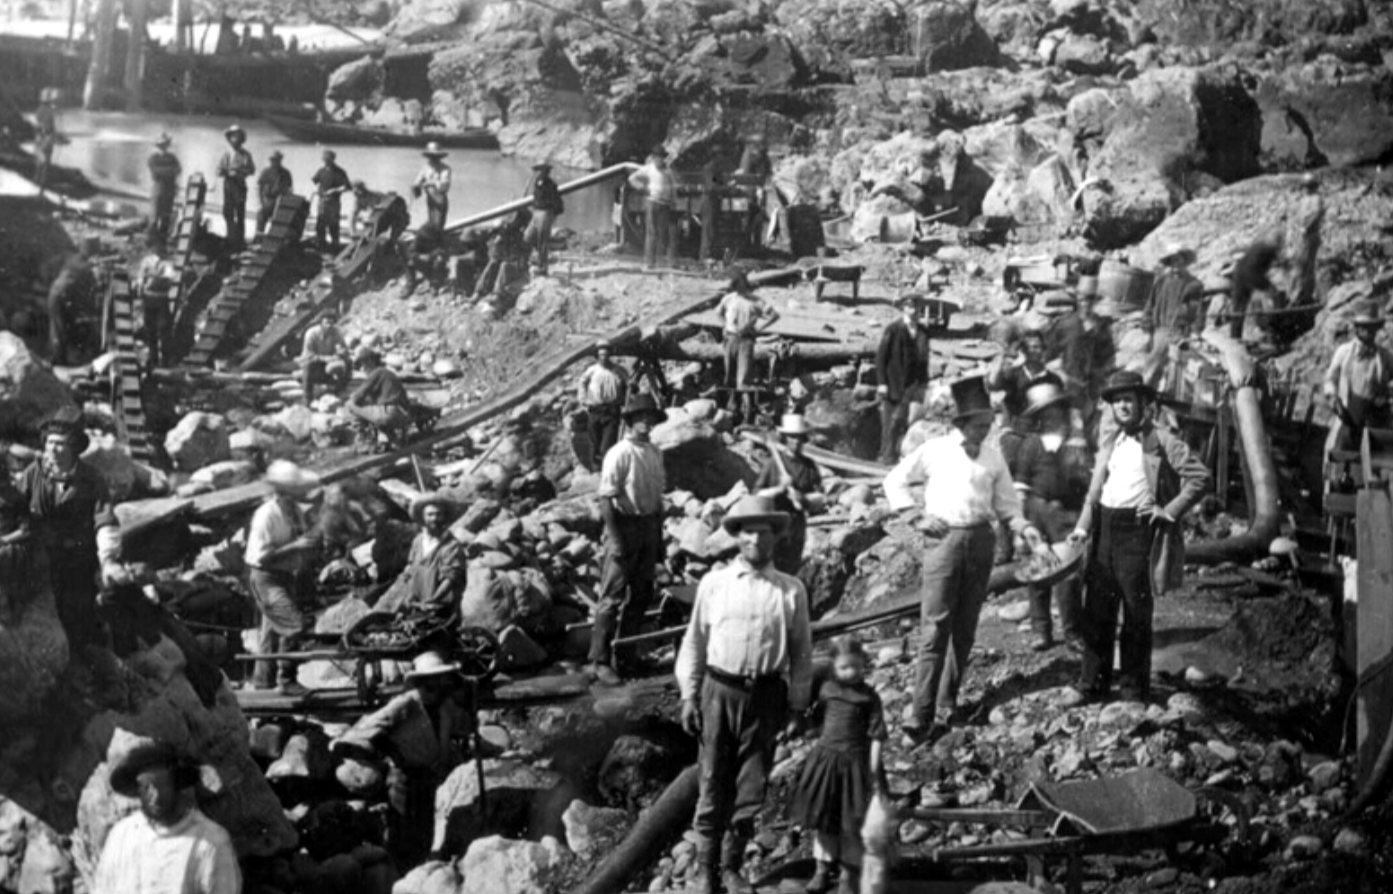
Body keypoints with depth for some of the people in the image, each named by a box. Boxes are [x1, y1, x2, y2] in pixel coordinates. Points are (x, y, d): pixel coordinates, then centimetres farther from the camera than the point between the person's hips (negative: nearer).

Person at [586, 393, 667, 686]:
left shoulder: (654, 453, 7)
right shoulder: (619, 454, -13)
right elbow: (606, 499, -15)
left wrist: (659, 535, 14)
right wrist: (614, 539, -19)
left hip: (649, 525, 7)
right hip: (625, 524, -7)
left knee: (642, 594, 12)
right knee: (613, 597, -4)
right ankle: (599, 661, 3)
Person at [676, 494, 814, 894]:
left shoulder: (791, 590, 3)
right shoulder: (714, 584, 3)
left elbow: (801, 651, 7)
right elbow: (694, 641, 7)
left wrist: (797, 705, 6)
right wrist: (689, 697, 4)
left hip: (766, 695, 1)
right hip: (719, 690, -1)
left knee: (751, 786, 6)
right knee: (713, 784, 4)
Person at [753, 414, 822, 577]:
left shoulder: (809, 466, 7)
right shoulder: (773, 463, 0)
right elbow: (758, 494, -2)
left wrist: (802, 498, -15)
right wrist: (780, 489, -16)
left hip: (797, 524, 3)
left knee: (792, 568, 6)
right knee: (772, 567, -8)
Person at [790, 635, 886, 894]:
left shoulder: (869, 697, -8)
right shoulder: (827, 690, 2)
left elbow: (876, 736, -8)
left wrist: (874, 771, -11)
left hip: (856, 762, -4)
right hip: (826, 758, 4)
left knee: (851, 822, 3)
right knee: (822, 817, 11)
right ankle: (823, 868, 24)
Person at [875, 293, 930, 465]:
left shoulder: (922, 331, 10)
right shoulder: (892, 330, -5)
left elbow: (924, 358, 15)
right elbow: (880, 356, -5)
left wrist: (923, 383, 9)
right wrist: (881, 383, -10)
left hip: (913, 385, 4)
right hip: (893, 385, -4)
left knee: (910, 422, -4)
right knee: (891, 423, -1)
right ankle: (887, 456, 6)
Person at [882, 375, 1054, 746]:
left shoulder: (993, 456, 10)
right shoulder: (935, 450, 1)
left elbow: (1007, 506, 13)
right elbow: (895, 480, 9)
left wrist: (1029, 533, -2)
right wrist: (915, 518, 0)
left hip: (981, 541, 4)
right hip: (945, 539, -4)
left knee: (964, 631, 8)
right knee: (936, 631, -9)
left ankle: (946, 709, 19)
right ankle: (921, 717, -10)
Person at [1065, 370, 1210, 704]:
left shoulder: (1160, 441, -4)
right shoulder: (1109, 445, 16)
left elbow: (1199, 476, -7)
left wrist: (1169, 511, -11)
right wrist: (1083, 526, 3)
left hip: (1138, 529, -6)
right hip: (1106, 527, 6)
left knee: (1136, 613, 2)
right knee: (1096, 610, 6)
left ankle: (1133, 688, 12)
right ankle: (1092, 684, 15)